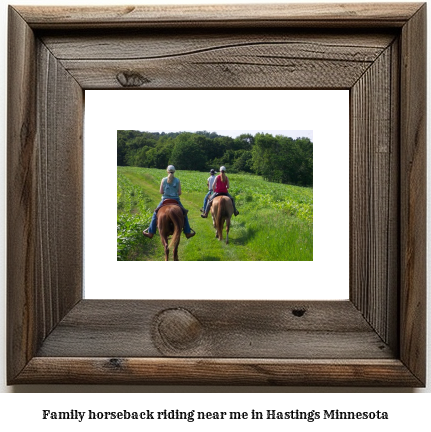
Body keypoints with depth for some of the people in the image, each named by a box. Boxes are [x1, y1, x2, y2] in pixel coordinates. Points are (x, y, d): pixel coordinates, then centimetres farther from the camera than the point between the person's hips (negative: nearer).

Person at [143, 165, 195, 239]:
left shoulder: (163, 180, -4)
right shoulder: (177, 180, -3)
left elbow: (161, 192, -4)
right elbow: (179, 193, -3)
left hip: (165, 200, 0)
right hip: (176, 200, 0)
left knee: (155, 213, 16)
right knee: (184, 213, 20)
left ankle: (150, 233, 13)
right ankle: (187, 232, 19)